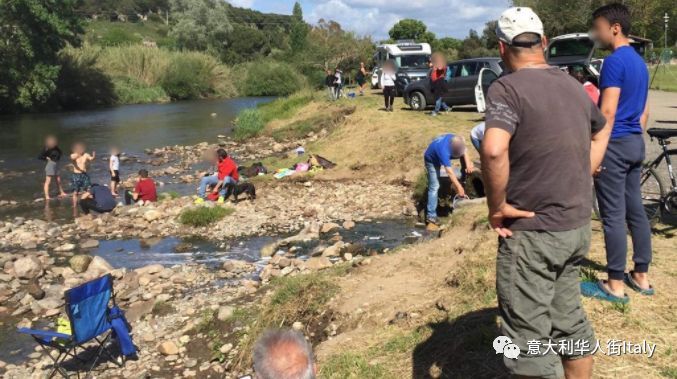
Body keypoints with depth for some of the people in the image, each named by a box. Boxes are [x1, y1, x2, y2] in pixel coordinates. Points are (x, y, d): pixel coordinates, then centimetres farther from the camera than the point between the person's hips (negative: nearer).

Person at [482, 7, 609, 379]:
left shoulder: (507, 88, -15)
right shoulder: (573, 85, 9)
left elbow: (494, 150, -33)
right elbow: (602, 131, 28)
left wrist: (497, 207, -19)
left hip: (532, 232, -8)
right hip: (578, 226, 8)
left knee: (529, 340, 3)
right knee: (570, 322, 21)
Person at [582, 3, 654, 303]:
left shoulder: (614, 61, -15)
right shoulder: (639, 61, 14)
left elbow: (608, 111, -20)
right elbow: (645, 111, 18)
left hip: (615, 145, -9)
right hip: (636, 144, 9)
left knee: (613, 216, -3)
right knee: (635, 210, 13)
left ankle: (615, 285, 3)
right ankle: (641, 276, 21)